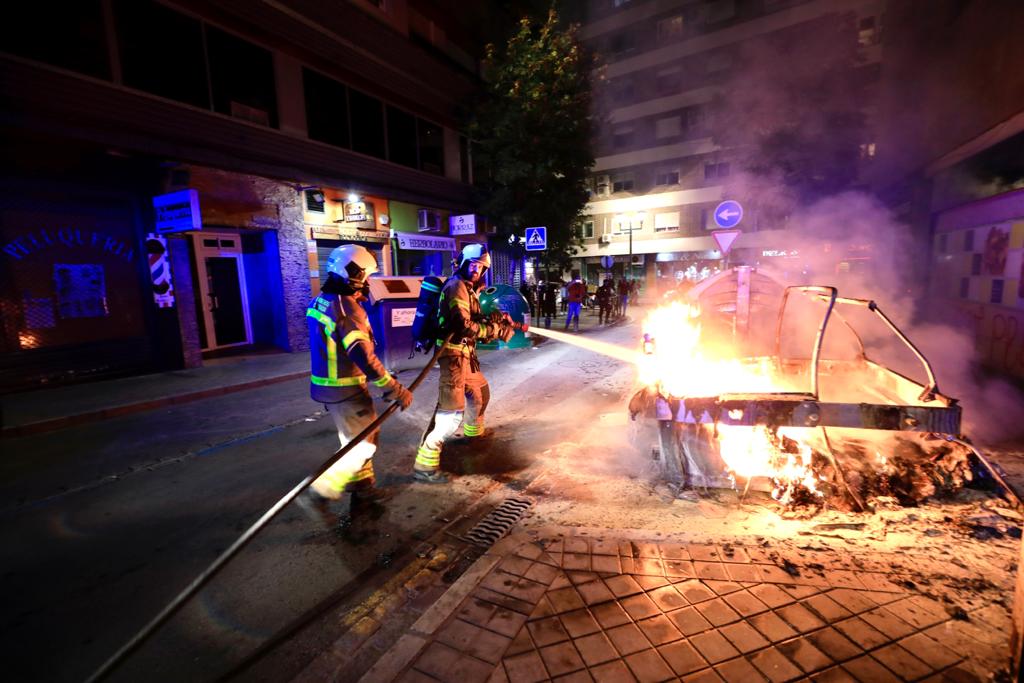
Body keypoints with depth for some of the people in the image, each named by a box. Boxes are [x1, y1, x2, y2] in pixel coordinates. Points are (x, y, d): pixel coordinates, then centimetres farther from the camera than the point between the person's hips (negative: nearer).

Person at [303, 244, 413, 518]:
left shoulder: (321, 301, 7)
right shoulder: (347, 308, -23)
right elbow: (363, 357, -29)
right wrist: (395, 389, -27)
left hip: (326, 385, 10)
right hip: (346, 390, -10)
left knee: (355, 441, 21)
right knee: (365, 444, 4)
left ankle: (363, 490, 34)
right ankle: (321, 491, 8)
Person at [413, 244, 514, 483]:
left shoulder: (470, 289, 19)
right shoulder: (457, 286, -13)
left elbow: (474, 320, 15)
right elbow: (463, 326, -22)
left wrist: (496, 320, -2)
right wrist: (494, 329, -14)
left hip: (465, 353, 10)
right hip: (452, 353, -10)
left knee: (480, 392, 28)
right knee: (452, 410, -14)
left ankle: (474, 433, 53)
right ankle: (425, 464, -8)